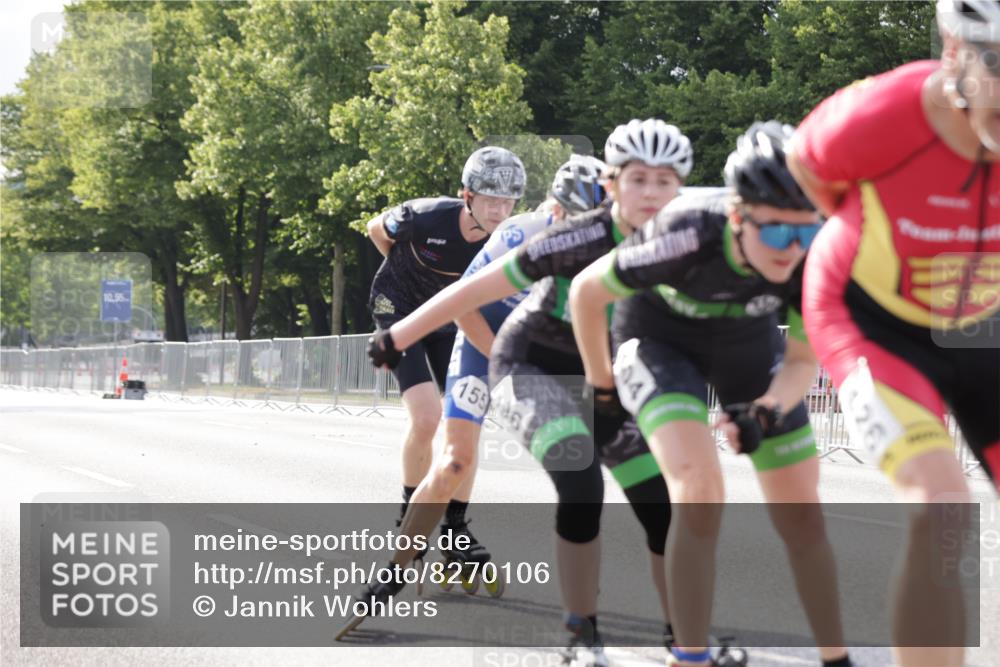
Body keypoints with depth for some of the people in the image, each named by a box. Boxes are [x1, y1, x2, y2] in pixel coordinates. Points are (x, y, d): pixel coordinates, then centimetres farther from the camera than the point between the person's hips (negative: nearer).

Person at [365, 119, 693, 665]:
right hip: (532, 368, -5)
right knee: (581, 487, -29)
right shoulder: (583, 239, -28)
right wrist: (399, 337, -16)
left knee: (666, 508, -4)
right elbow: (481, 287, -22)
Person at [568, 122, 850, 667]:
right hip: (662, 340, -3)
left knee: (801, 513, 0)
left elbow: (802, 361, -12)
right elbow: (585, 292, -20)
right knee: (700, 491, -25)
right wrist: (601, 385, -5)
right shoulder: (687, 238, -39)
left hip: (749, 342, 3)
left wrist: (768, 412, -33)